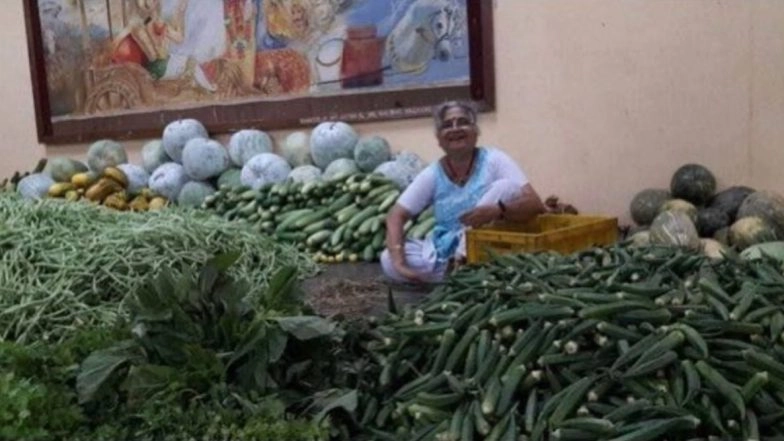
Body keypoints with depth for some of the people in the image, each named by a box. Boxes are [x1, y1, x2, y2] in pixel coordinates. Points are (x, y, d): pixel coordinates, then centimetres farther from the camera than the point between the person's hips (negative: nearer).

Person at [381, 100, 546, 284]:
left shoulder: (494, 160, -10)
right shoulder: (432, 175, -2)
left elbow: (535, 204, -19)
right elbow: (396, 216, -6)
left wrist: (497, 210, -40)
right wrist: (397, 258, -25)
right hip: (445, 252, 2)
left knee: (506, 186, -23)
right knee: (388, 260, -21)